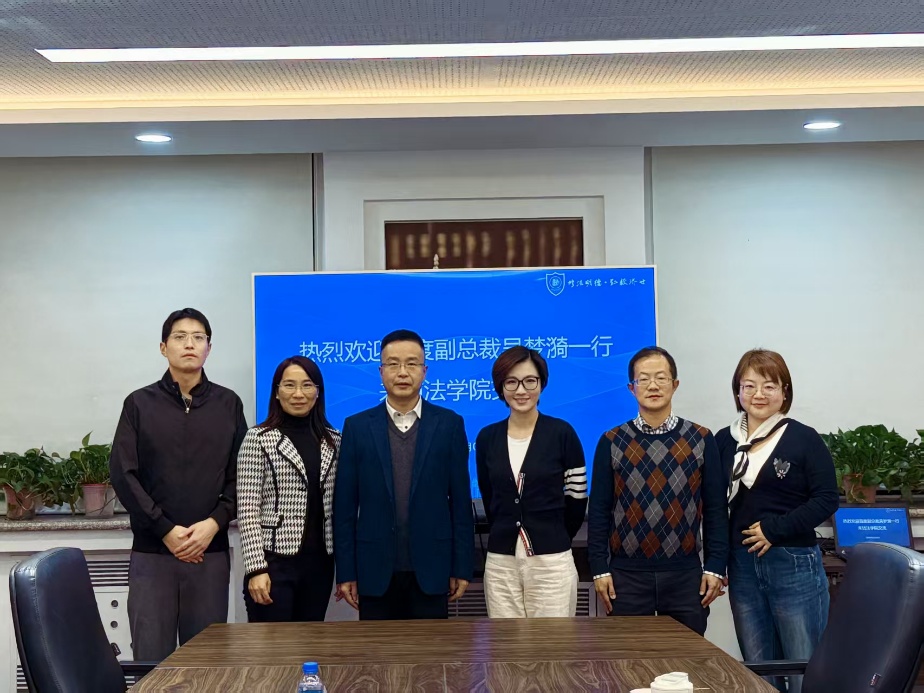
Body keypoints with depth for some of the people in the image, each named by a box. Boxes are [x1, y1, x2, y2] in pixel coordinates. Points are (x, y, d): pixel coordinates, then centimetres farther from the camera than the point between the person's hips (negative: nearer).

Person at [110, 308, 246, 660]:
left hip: (211, 551, 1)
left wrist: (213, 524, -10)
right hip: (151, 551, -1)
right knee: (151, 657, 1)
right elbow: (122, 473, -2)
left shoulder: (228, 404, 7)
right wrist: (166, 531, -9)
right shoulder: (139, 403, 5)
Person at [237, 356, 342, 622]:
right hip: (274, 562, -4)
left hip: (319, 563, 4)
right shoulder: (259, 439, -4)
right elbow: (247, 511, -8)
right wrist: (256, 568, -15)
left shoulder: (333, 440, 9)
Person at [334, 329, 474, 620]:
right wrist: (345, 572, -1)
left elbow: (460, 502, 2)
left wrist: (462, 567, -1)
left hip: (430, 569, 0)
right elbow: (345, 506, 1)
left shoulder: (449, 424, 1)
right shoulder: (357, 427, 2)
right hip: (376, 570, 0)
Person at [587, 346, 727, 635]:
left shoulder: (701, 439, 5)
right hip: (626, 576, 0)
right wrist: (599, 569, -1)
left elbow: (715, 509, 5)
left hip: (686, 576, 0)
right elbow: (598, 511, 4)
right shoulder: (612, 442, 4)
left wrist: (715, 567, -1)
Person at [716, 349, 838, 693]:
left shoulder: (804, 439, -5)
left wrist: (775, 529, -16)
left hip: (794, 565, -4)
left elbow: (826, 500, -7)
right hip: (742, 566, 4)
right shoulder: (724, 441, 7)